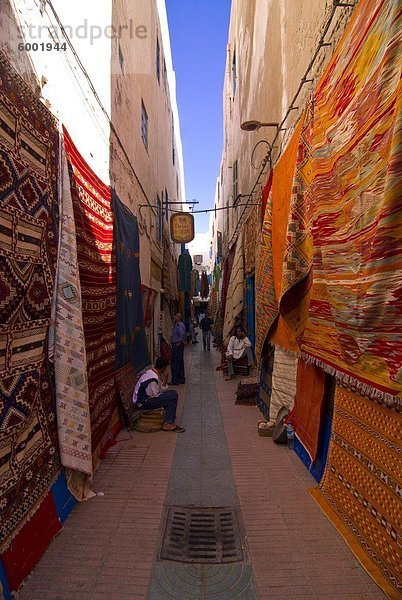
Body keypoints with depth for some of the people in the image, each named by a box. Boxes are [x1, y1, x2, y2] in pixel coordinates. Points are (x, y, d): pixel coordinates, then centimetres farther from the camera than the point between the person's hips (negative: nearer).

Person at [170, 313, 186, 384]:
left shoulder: (179, 325, -18)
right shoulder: (181, 324, 14)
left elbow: (182, 334, -35)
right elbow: (185, 334, 24)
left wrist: (179, 342, -25)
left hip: (177, 346, -11)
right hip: (180, 346, 11)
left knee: (175, 363, -5)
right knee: (180, 362, 16)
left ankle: (175, 380, 0)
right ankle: (181, 378, 24)